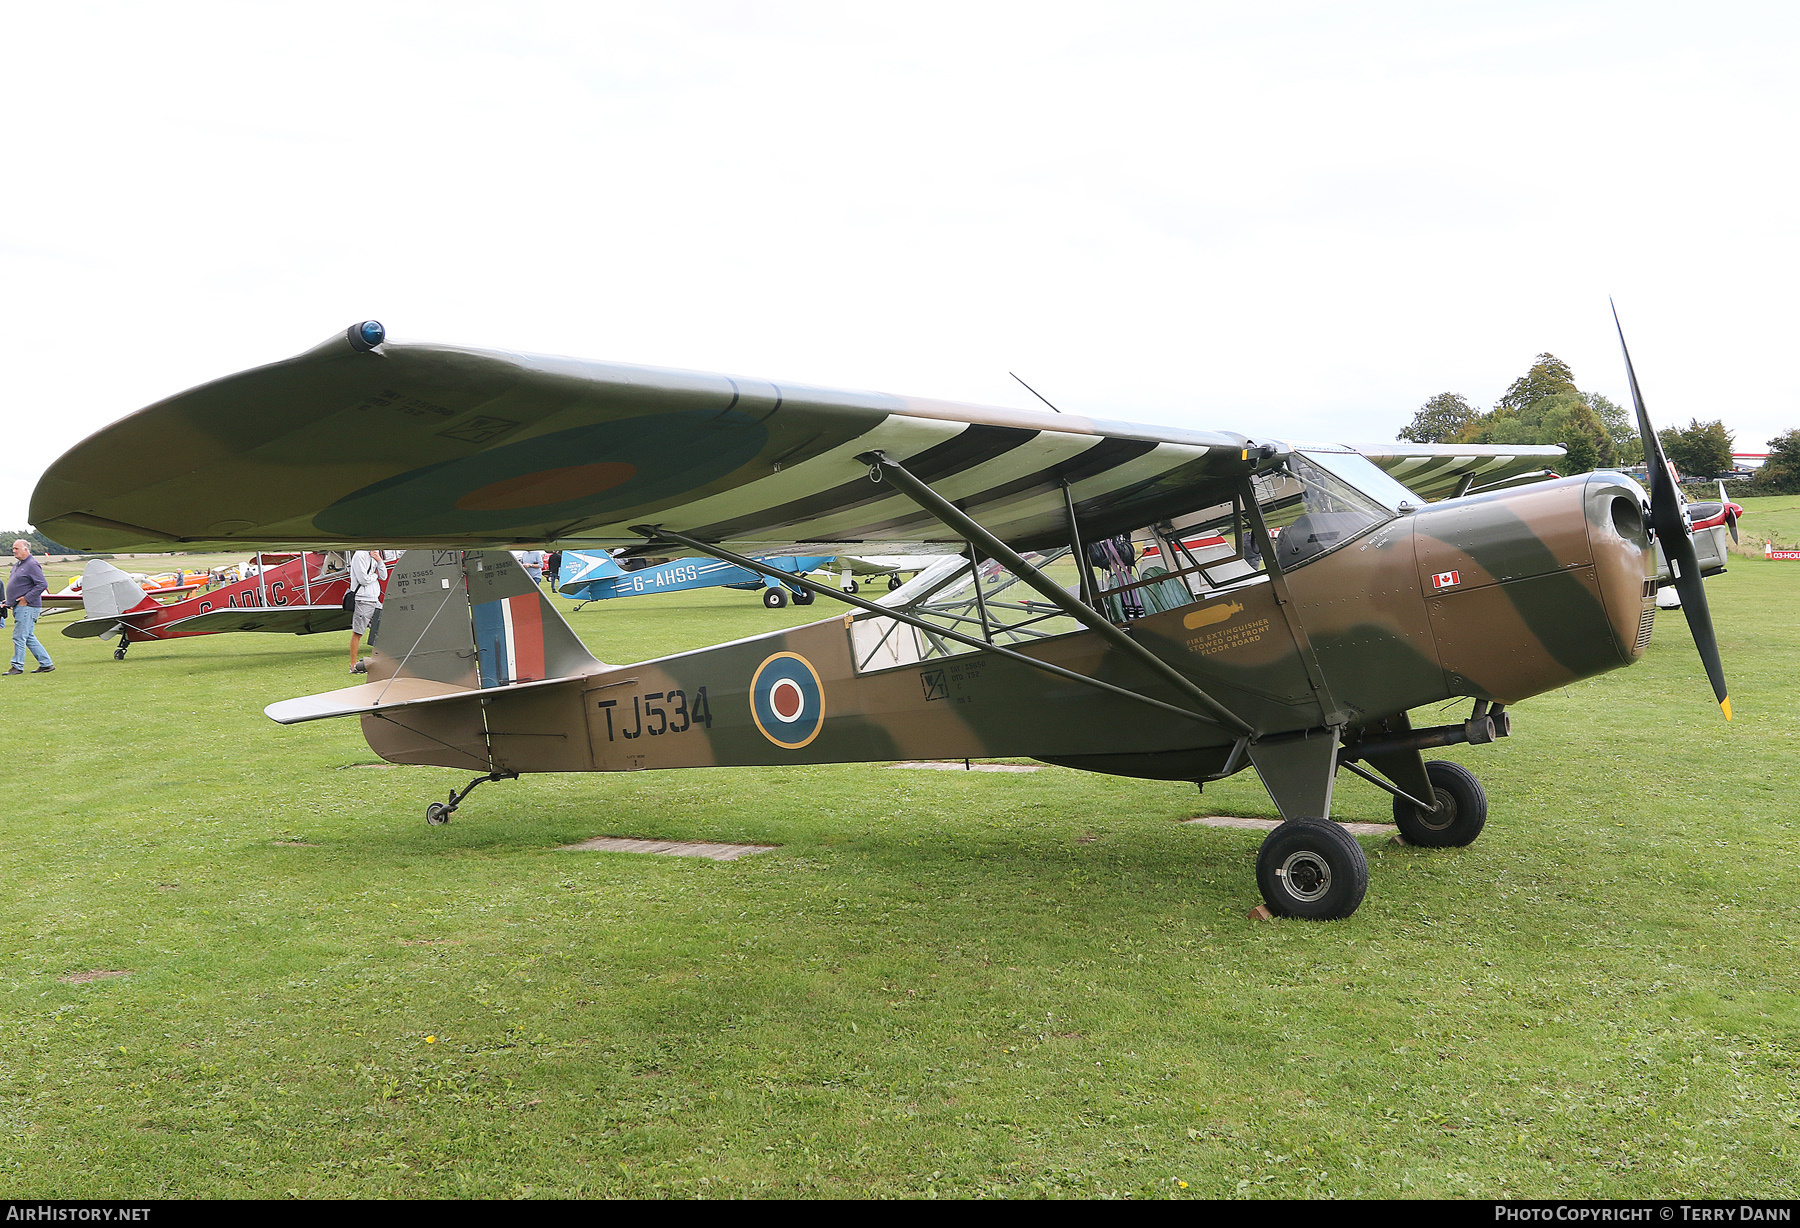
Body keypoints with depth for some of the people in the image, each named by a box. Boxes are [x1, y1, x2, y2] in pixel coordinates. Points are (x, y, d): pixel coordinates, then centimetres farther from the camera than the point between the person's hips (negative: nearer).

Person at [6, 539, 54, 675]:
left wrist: (26, 599, -19)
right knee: (29, 638, 10)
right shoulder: (17, 565, 18)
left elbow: (43, 584, -19)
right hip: (19, 608, 10)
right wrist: (10, 602, 15)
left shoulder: (33, 565, -12)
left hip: (27, 608, -10)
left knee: (19, 637, -8)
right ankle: (46, 663, 14)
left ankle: (17, 666, -2)